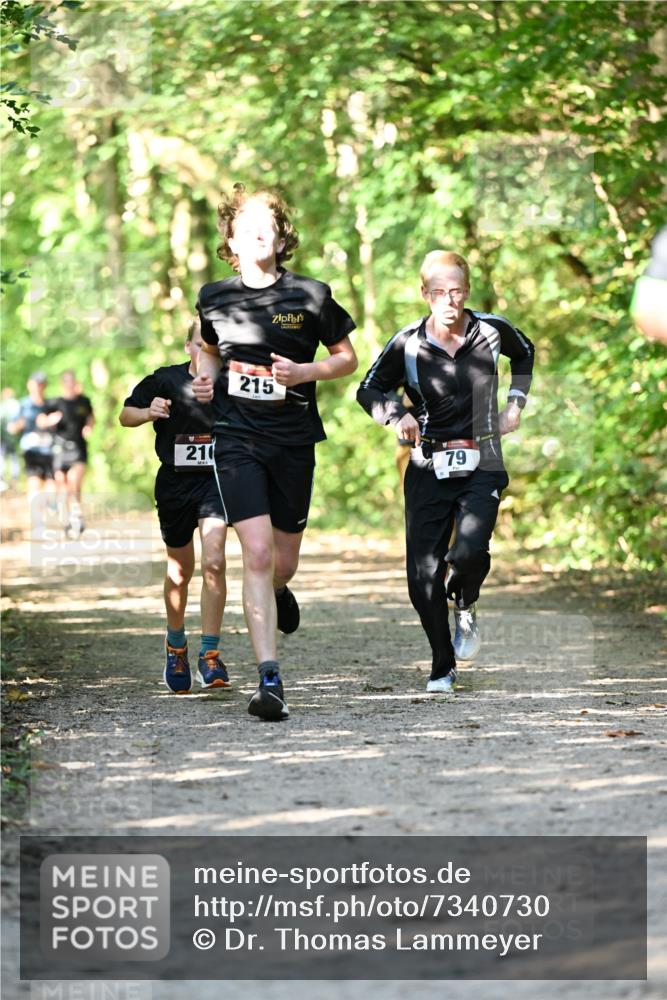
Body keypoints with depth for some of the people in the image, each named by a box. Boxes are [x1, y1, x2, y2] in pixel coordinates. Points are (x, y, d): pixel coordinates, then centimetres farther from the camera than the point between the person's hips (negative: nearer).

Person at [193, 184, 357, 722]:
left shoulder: (311, 295, -1)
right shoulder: (215, 297, 5)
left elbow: (348, 358, 9)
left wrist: (306, 372, -10)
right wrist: (206, 377, 3)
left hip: (294, 440, 0)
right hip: (237, 439, 0)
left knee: (283, 562, 9)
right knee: (257, 553, -15)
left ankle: (278, 593, 50)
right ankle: (269, 680, -16)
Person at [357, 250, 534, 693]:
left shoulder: (491, 331, -1)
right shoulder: (408, 344, -5)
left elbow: (525, 353, 22)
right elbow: (369, 390, 7)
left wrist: (515, 404, 13)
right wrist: (397, 415, -11)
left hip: (482, 466, 0)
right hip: (428, 468, 1)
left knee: (470, 552, -24)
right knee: (424, 574, -6)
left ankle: (466, 607, 12)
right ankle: (443, 667, 14)